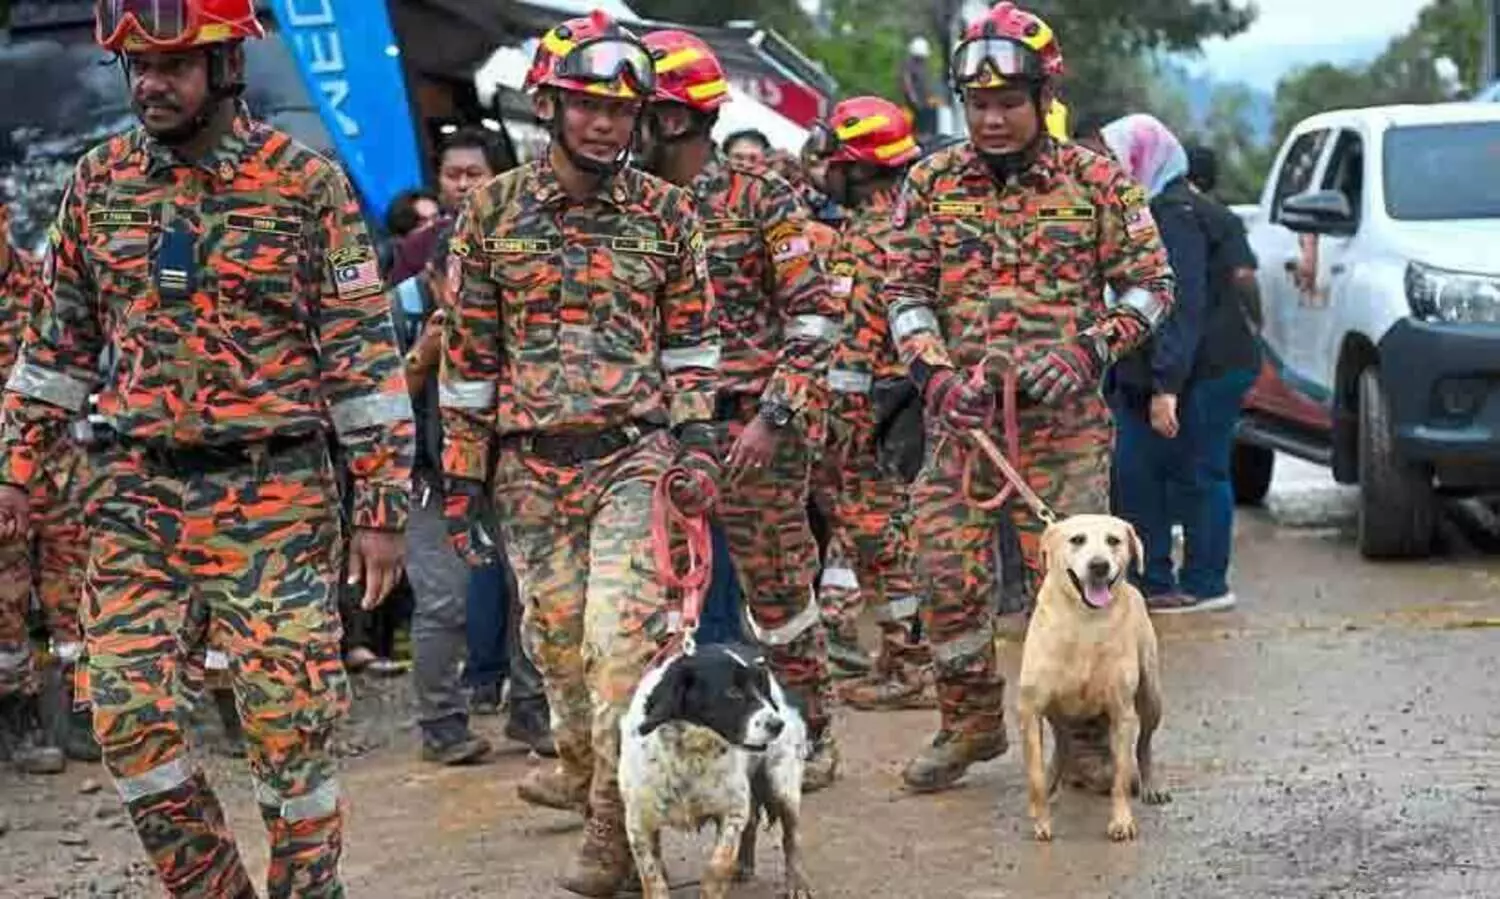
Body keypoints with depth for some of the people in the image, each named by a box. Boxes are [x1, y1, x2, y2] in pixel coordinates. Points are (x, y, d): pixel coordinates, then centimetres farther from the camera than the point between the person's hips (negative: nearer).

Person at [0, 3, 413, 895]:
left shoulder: (304, 182, -5)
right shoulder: (99, 181, 7)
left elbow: (365, 352, -4)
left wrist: (382, 506, -7)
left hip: (273, 490, -4)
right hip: (135, 487, 4)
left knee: (289, 716, -3)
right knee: (126, 709, -1)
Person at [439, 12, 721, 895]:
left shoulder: (667, 212, 2)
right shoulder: (493, 210, 1)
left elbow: (692, 338, 9)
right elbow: (468, 352, 4)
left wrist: (697, 441, -3)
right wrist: (463, 478, 3)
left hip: (634, 456, -1)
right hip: (531, 466, 2)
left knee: (621, 637, -14)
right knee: (559, 641, 9)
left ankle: (614, 824, -7)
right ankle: (581, 766, 34)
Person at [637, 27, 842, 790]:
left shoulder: (760, 198, -7)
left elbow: (816, 316, -8)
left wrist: (773, 417, -16)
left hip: (750, 431, -4)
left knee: (778, 591, 7)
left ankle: (811, 735, 22)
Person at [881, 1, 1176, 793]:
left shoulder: (1096, 181, 0)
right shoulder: (932, 184, 5)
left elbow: (1150, 284, 3)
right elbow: (903, 290, 5)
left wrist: (1087, 353, -12)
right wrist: (936, 373, -11)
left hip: (1063, 419, -2)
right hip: (960, 414, 2)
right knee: (949, 578, 3)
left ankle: (1085, 729, 11)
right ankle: (971, 723, 21)